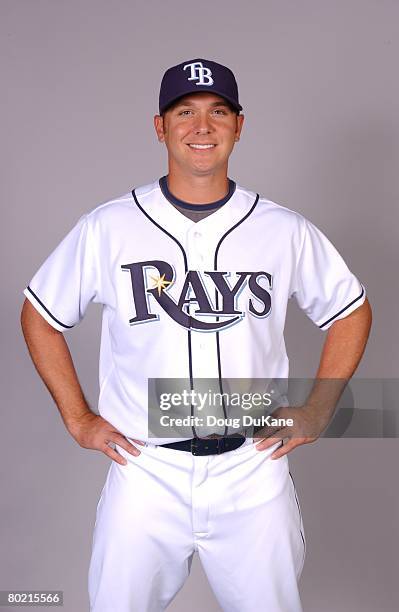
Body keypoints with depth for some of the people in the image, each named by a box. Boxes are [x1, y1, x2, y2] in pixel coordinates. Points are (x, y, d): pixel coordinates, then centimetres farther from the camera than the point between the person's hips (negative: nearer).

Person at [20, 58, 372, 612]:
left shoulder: (287, 231, -2)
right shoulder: (107, 228, -5)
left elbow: (351, 312, 11)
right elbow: (40, 316, 7)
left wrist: (317, 412, 4)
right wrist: (77, 419, 2)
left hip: (254, 470, 1)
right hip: (145, 470, 0)